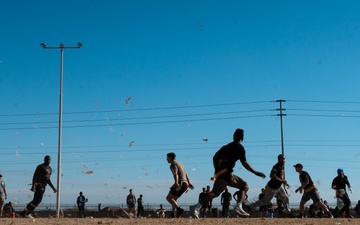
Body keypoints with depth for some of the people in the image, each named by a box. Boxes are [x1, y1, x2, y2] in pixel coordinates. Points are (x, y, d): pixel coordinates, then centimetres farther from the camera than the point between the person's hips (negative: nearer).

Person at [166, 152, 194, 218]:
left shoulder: (173, 165, -7)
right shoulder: (179, 163, 23)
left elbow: (176, 174, -25)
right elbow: (185, 174, 27)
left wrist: (176, 183, -40)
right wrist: (189, 183, 31)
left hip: (180, 184, -10)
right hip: (185, 184, 10)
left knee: (168, 198, -5)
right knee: (174, 199, 20)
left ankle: (179, 209, -22)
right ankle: (172, 213, 16)